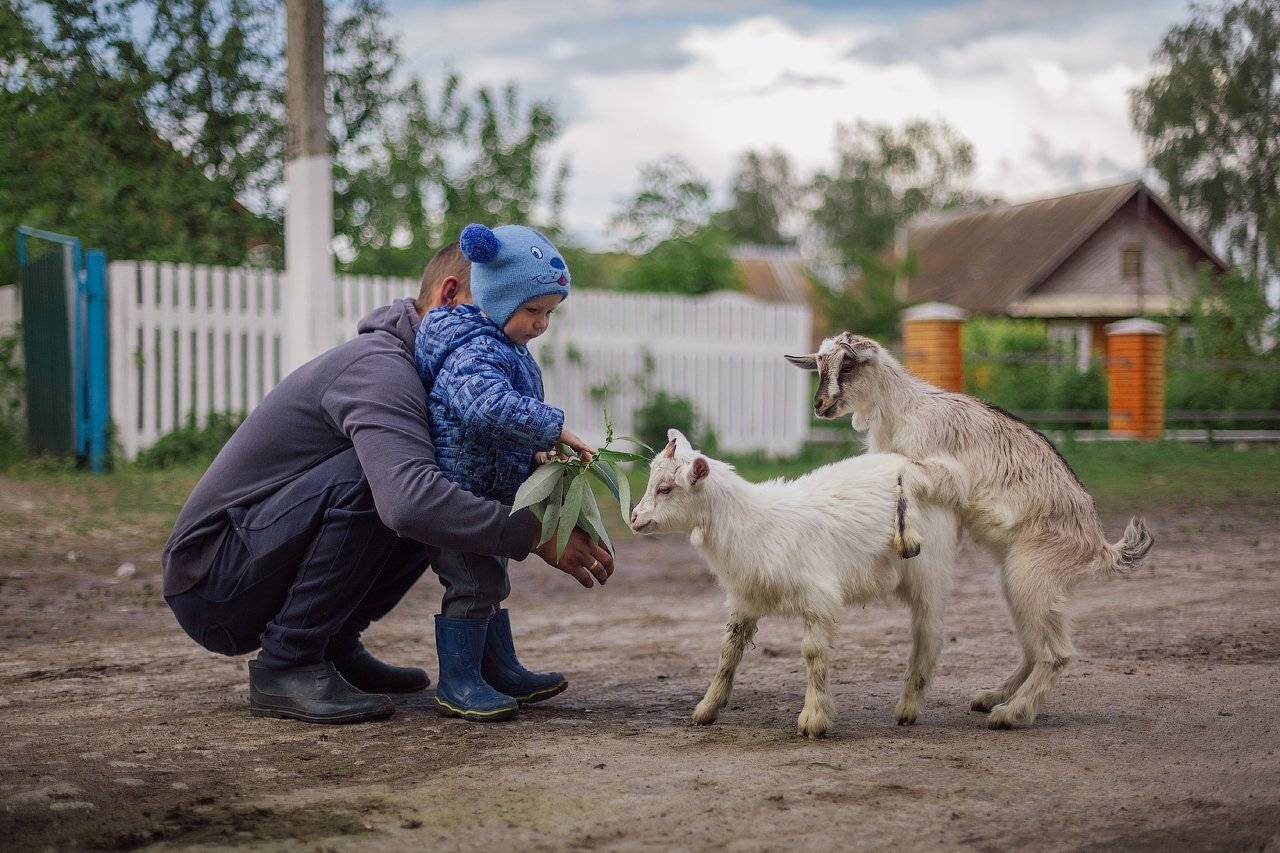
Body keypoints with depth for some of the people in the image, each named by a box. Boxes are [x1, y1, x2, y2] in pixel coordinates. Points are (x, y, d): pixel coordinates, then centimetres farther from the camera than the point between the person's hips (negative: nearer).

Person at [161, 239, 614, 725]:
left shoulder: (405, 369, 11)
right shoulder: (380, 367, -22)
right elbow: (408, 500, -39)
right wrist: (535, 535, -33)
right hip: (211, 584, -9)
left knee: (441, 502, 4)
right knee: (366, 475, -30)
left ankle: (335, 647, 8)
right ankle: (286, 667, -19)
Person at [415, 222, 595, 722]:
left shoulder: (503, 348, 11)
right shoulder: (471, 350, -24)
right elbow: (490, 406, -44)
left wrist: (534, 454, 7)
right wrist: (556, 430, -39)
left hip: (485, 493, 11)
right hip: (452, 493, -11)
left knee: (489, 581, 18)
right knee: (475, 583, -9)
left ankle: (502, 672, 30)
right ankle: (457, 685, -1)